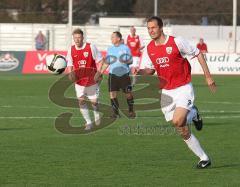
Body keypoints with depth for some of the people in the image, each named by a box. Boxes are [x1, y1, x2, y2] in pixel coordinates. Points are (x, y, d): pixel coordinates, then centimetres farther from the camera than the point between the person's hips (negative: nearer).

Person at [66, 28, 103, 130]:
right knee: (81, 100, -10)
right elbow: (70, 64, 7)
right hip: (79, 81, 2)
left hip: (92, 80, -2)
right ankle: (88, 122, 0)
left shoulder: (91, 47, -10)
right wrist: (71, 74, -12)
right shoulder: (71, 50, -2)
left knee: (94, 101, 6)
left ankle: (97, 116, 38)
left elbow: (99, 60, -4)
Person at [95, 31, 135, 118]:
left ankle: (131, 111, 20)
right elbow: (106, 63, 15)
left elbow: (131, 61, -1)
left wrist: (125, 61, -22)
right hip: (113, 74, 3)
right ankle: (115, 112, 4)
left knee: (128, 94, 3)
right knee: (112, 94, -5)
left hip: (124, 74, -3)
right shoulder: (110, 49, 9)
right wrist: (100, 72, 7)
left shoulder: (125, 48, -3)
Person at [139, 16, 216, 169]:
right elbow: (149, 70, 9)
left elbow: (198, 53, -3)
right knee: (183, 131, 4)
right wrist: (138, 71, -15)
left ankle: (194, 114, 6)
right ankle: (204, 158, 17)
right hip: (166, 92, 5)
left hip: (183, 88, -5)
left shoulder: (176, 42, -12)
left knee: (177, 121, -27)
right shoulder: (149, 49, 3)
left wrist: (208, 76, -4)